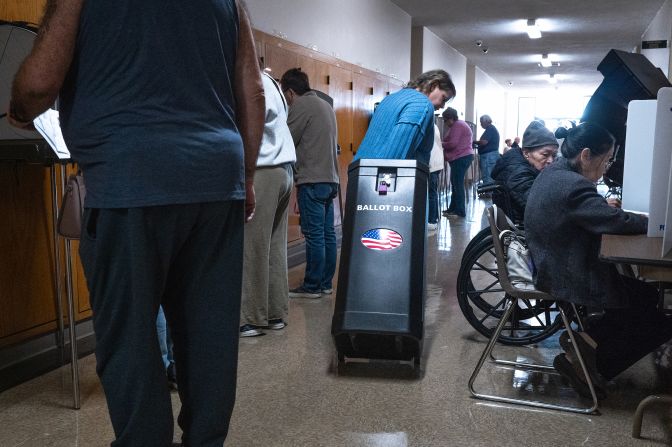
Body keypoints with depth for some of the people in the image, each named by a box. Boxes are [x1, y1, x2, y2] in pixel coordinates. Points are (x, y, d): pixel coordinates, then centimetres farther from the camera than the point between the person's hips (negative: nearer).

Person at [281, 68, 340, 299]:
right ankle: (326, 283, 15)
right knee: (327, 233, 9)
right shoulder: (325, 105, 21)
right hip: (330, 178, 9)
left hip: (312, 180, -9)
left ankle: (312, 286, 0)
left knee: (314, 235, -5)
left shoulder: (301, 106, -7)